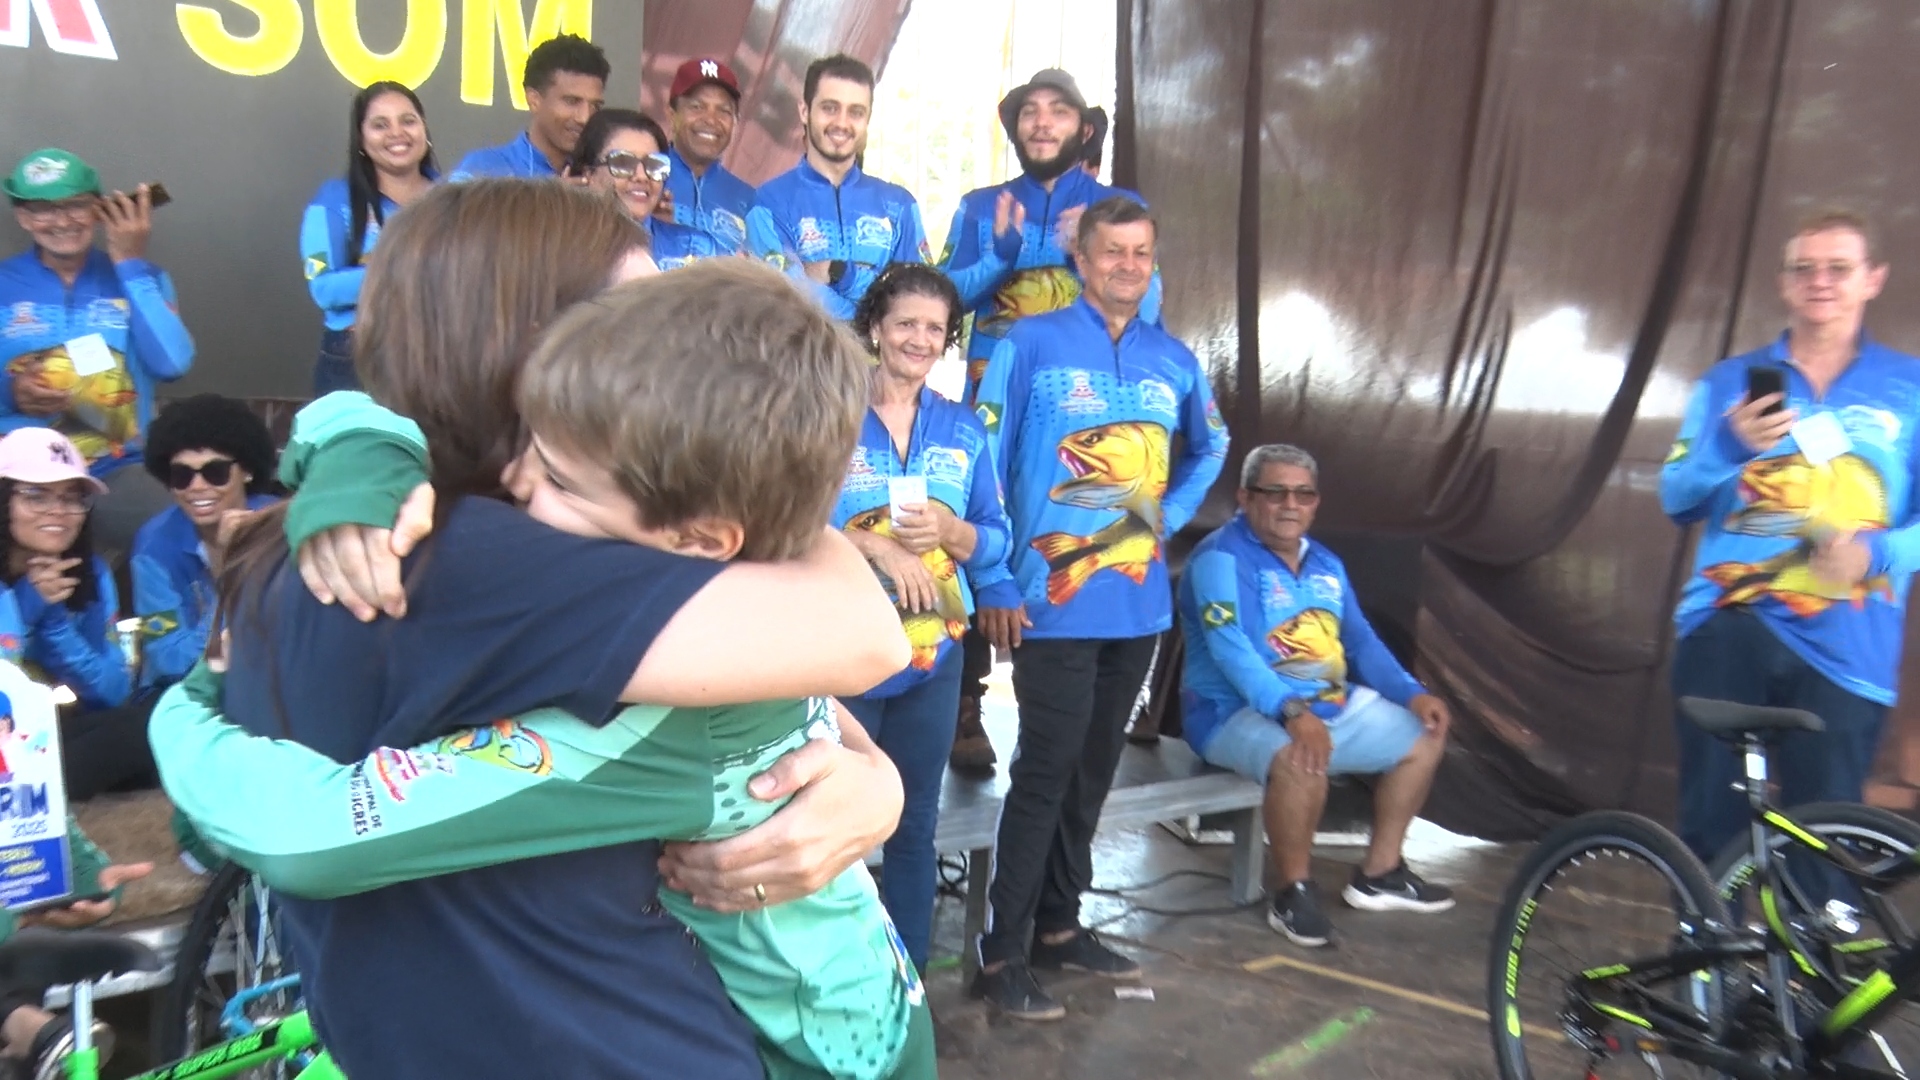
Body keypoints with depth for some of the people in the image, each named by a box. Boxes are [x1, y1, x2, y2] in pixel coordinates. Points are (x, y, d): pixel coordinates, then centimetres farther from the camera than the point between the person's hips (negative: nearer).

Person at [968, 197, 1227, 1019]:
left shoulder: (1173, 360, 9)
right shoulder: (1030, 345, -6)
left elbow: (1209, 448, 27)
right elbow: (985, 465, -8)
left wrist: (1170, 516, 11)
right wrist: (994, 584, -11)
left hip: (1138, 603, 5)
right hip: (1054, 603, -5)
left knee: (1093, 771, 13)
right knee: (1046, 774, -4)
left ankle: (1058, 926, 28)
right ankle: (1002, 954, 7)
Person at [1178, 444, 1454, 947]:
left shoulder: (1326, 564, 12)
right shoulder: (1220, 557, -15)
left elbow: (1361, 641, 15)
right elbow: (1230, 649, -27)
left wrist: (1412, 693, -1)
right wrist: (1292, 711, -39)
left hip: (1332, 705, 9)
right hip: (1238, 712, -9)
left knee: (1424, 735, 11)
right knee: (1301, 761, -38)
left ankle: (1379, 874, 20)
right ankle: (1294, 891, -14)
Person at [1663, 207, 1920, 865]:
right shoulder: (1729, 382, 12)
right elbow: (1676, 501, 3)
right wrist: (1729, 444, -15)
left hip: (1844, 649, 0)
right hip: (1726, 631, 1)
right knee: (1710, 821, 0)